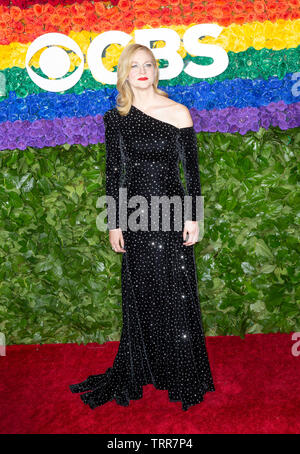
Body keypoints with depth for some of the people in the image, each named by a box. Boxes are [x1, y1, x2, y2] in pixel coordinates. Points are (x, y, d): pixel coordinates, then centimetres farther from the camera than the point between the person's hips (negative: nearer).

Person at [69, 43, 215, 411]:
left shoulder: (178, 112, 1)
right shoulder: (115, 118, 5)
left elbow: (191, 168, 1)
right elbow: (113, 173, 6)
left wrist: (193, 216, -5)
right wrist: (113, 223, 2)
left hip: (171, 213, -1)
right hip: (134, 218, 2)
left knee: (177, 294, 5)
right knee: (140, 295, 11)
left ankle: (183, 377, 24)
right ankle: (141, 370, 30)